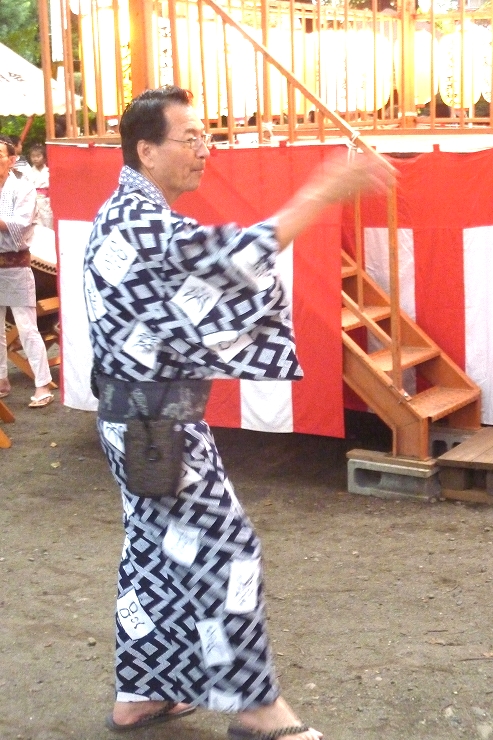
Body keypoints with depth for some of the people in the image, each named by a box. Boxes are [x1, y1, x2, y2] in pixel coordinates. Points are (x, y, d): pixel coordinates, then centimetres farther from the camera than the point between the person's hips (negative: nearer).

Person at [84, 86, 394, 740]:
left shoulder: (136, 212, 14)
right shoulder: (141, 220, -19)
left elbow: (204, 281, 19)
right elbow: (230, 258, -30)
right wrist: (323, 193, -32)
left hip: (146, 415, 10)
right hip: (153, 420, -10)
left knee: (155, 548, 16)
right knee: (224, 548, -4)